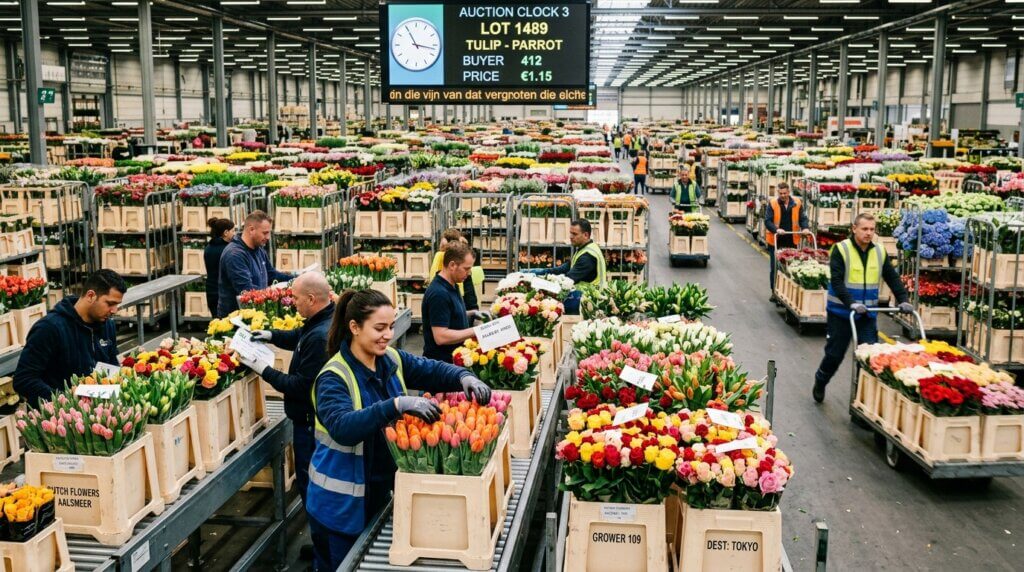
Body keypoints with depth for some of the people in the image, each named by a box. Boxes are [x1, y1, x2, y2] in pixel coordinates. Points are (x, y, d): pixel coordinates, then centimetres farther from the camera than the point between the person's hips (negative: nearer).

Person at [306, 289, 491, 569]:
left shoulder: (391, 360, -1)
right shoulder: (333, 378, -22)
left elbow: (431, 369, 1)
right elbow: (342, 427, -37)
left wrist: (464, 378, -22)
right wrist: (398, 405, -47)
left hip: (380, 490, 7)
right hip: (341, 503, -7)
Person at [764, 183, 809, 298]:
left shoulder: (797, 203, 2)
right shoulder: (772, 203, -5)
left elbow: (803, 218, 8)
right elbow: (767, 221, -9)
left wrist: (804, 228, -13)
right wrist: (776, 230, -27)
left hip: (791, 241, 1)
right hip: (775, 241, -1)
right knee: (775, 267, 5)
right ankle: (774, 292, 15)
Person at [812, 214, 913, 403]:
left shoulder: (880, 252, 5)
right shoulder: (841, 249, -11)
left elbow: (893, 278, 9)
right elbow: (837, 281, -20)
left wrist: (903, 300, -5)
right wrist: (851, 303, -31)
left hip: (867, 314, 4)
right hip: (841, 312, -4)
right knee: (835, 353, 6)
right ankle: (820, 382, 31)